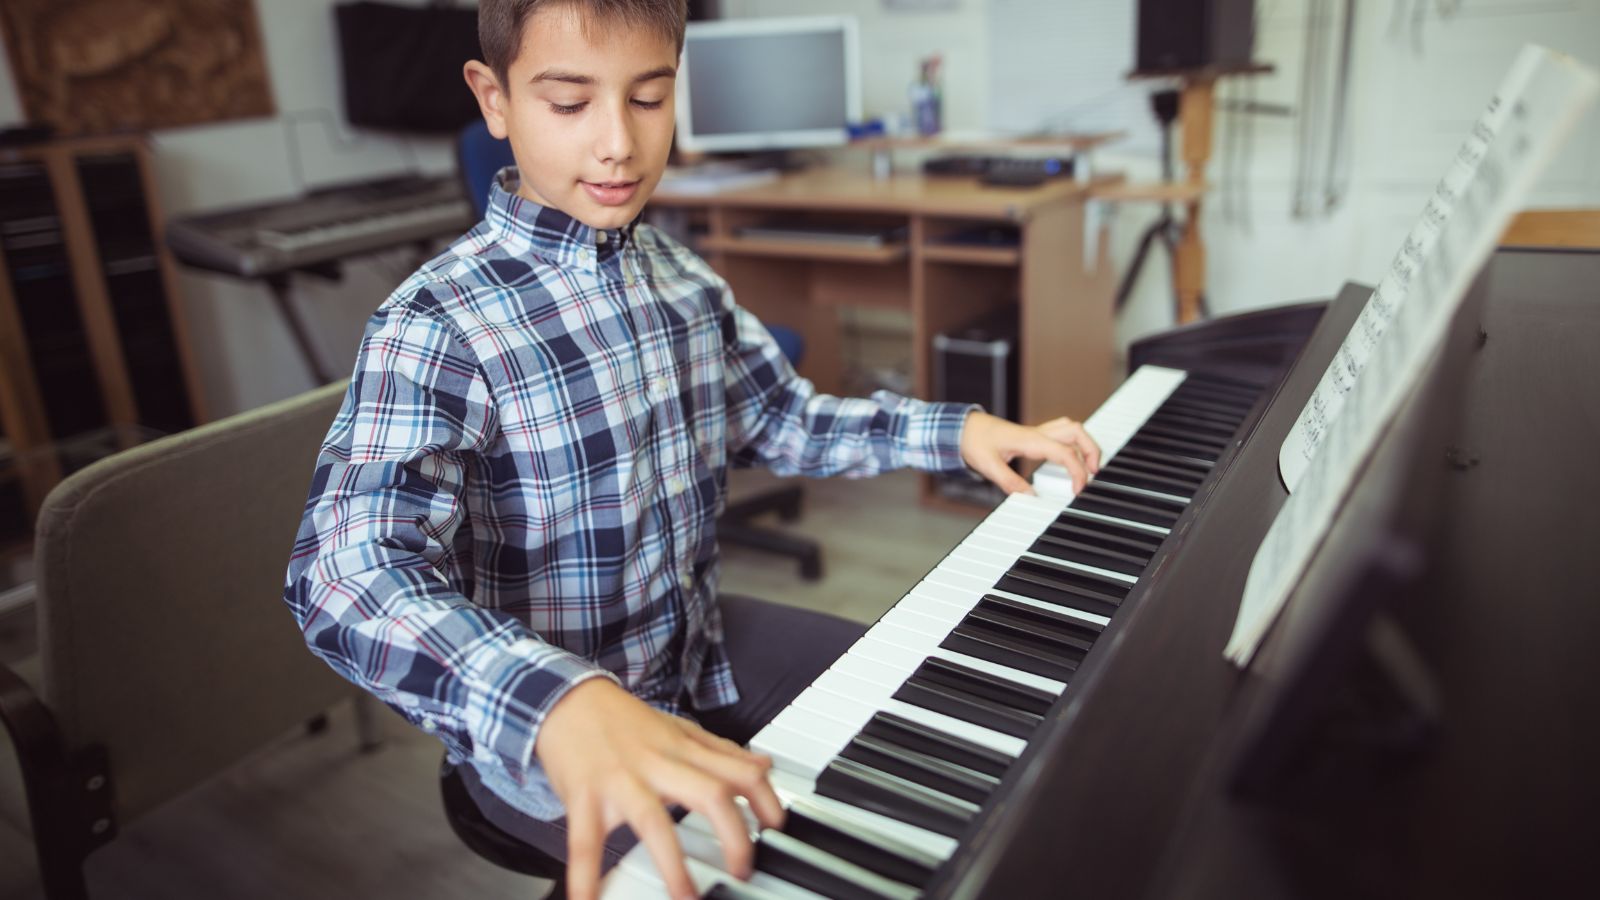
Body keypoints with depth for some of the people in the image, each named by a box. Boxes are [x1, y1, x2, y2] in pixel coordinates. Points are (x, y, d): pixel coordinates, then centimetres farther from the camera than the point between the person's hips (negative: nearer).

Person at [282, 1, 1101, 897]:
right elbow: (350, 574, -35)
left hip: (703, 644, 7)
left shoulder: (683, 276, 1)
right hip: (540, 738, -6)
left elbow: (784, 418, 12)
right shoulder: (437, 328, -22)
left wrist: (956, 430, -1)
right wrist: (560, 703, -53)